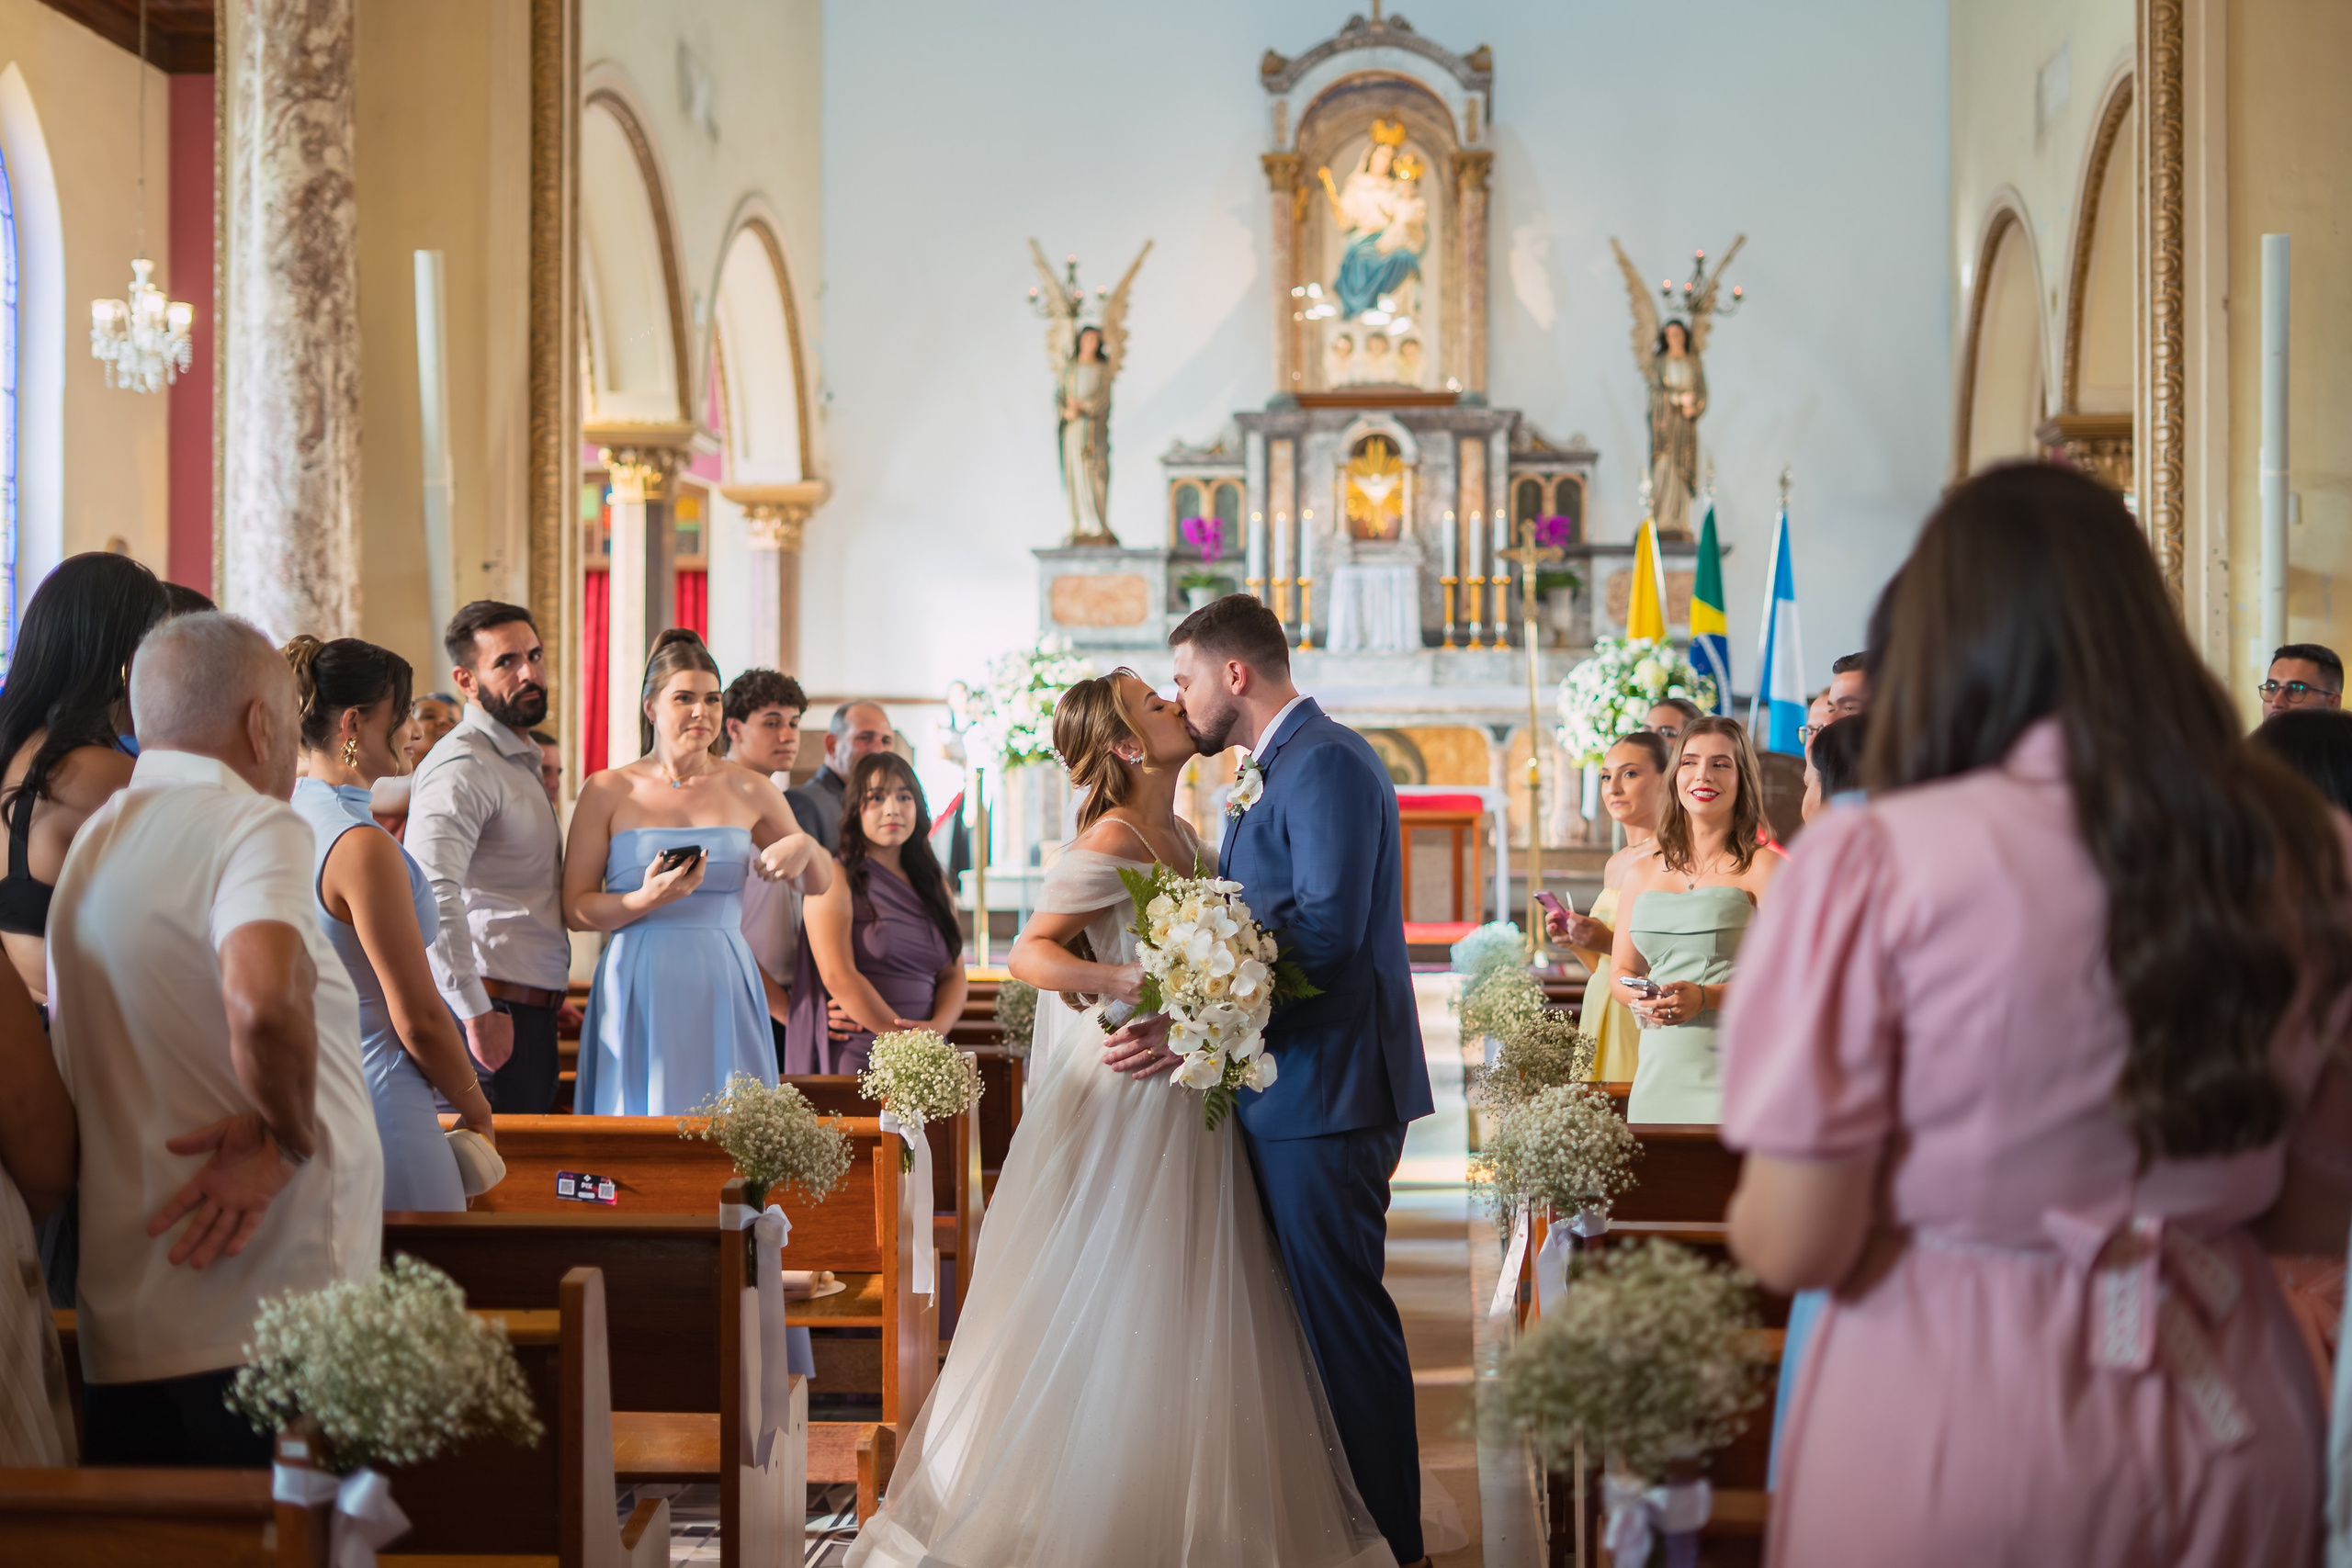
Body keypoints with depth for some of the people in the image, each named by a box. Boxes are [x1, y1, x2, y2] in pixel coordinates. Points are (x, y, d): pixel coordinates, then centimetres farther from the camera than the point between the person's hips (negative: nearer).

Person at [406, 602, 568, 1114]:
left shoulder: (520, 761, 21)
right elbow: (430, 895, -26)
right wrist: (476, 1013, -27)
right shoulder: (462, 766, -12)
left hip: (531, 1010, 9)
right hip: (494, 1010, -9)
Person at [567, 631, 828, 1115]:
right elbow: (575, 908, -2)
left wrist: (805, 848, -2)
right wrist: (649, 899, -17)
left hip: (724, 989, 2)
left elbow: (819, 883, 19)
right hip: (637, 995, -2)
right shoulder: (606, 791, 3)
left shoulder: (748, 789, 9)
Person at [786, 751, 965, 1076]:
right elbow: (838, 977, -10)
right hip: (854, 1057, -5)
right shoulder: (834, 880, 0)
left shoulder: (935, 884, 17)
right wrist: (903, 1037, -13)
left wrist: (938, 1026, -8)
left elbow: (953, 975, 13)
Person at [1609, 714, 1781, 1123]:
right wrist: (1642, 1000, -2)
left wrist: (1705, 997, -18)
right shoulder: (1641, 875, 16)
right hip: (1658, 1070, 4)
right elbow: (1620, 970, 21)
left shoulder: (1761, 867, 0)